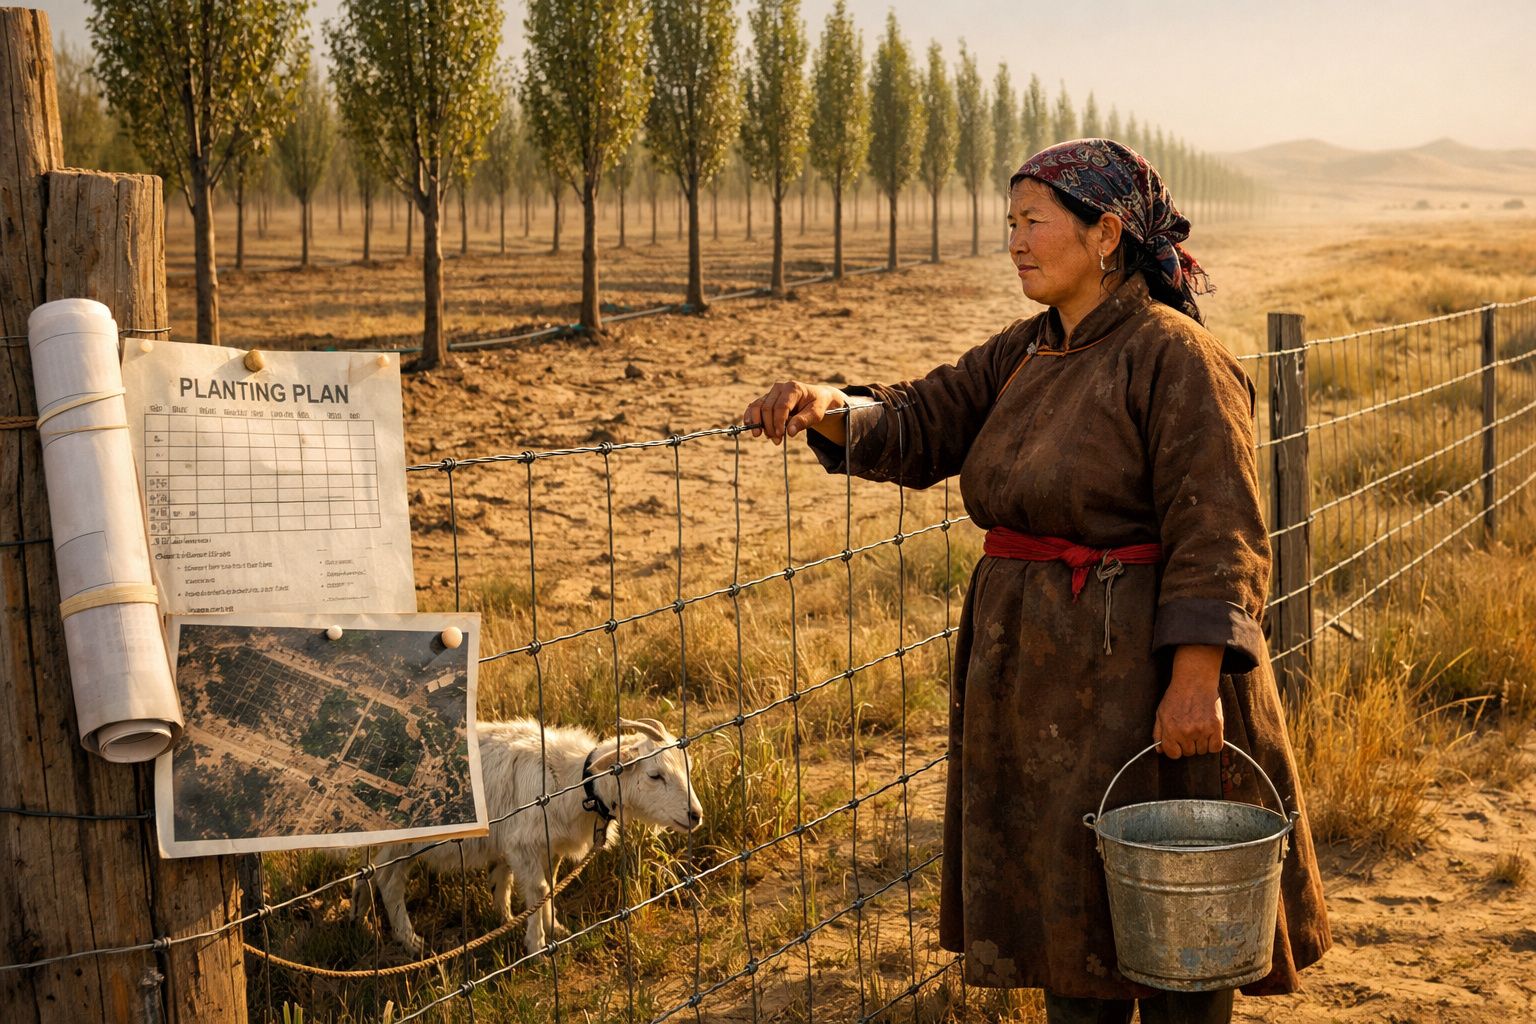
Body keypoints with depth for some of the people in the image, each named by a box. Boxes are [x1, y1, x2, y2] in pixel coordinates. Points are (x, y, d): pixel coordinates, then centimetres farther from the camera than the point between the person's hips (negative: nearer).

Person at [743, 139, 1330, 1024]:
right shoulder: (1025, 353, 11)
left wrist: (1196, 681, -26)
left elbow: (1217, 536, -19)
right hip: (1035, 681, 8)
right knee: (1065, 903, 18)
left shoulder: (1177, 359, -14)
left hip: (1140, 678, -8)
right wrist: (831, 409, -11)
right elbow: (918, 427, 9)